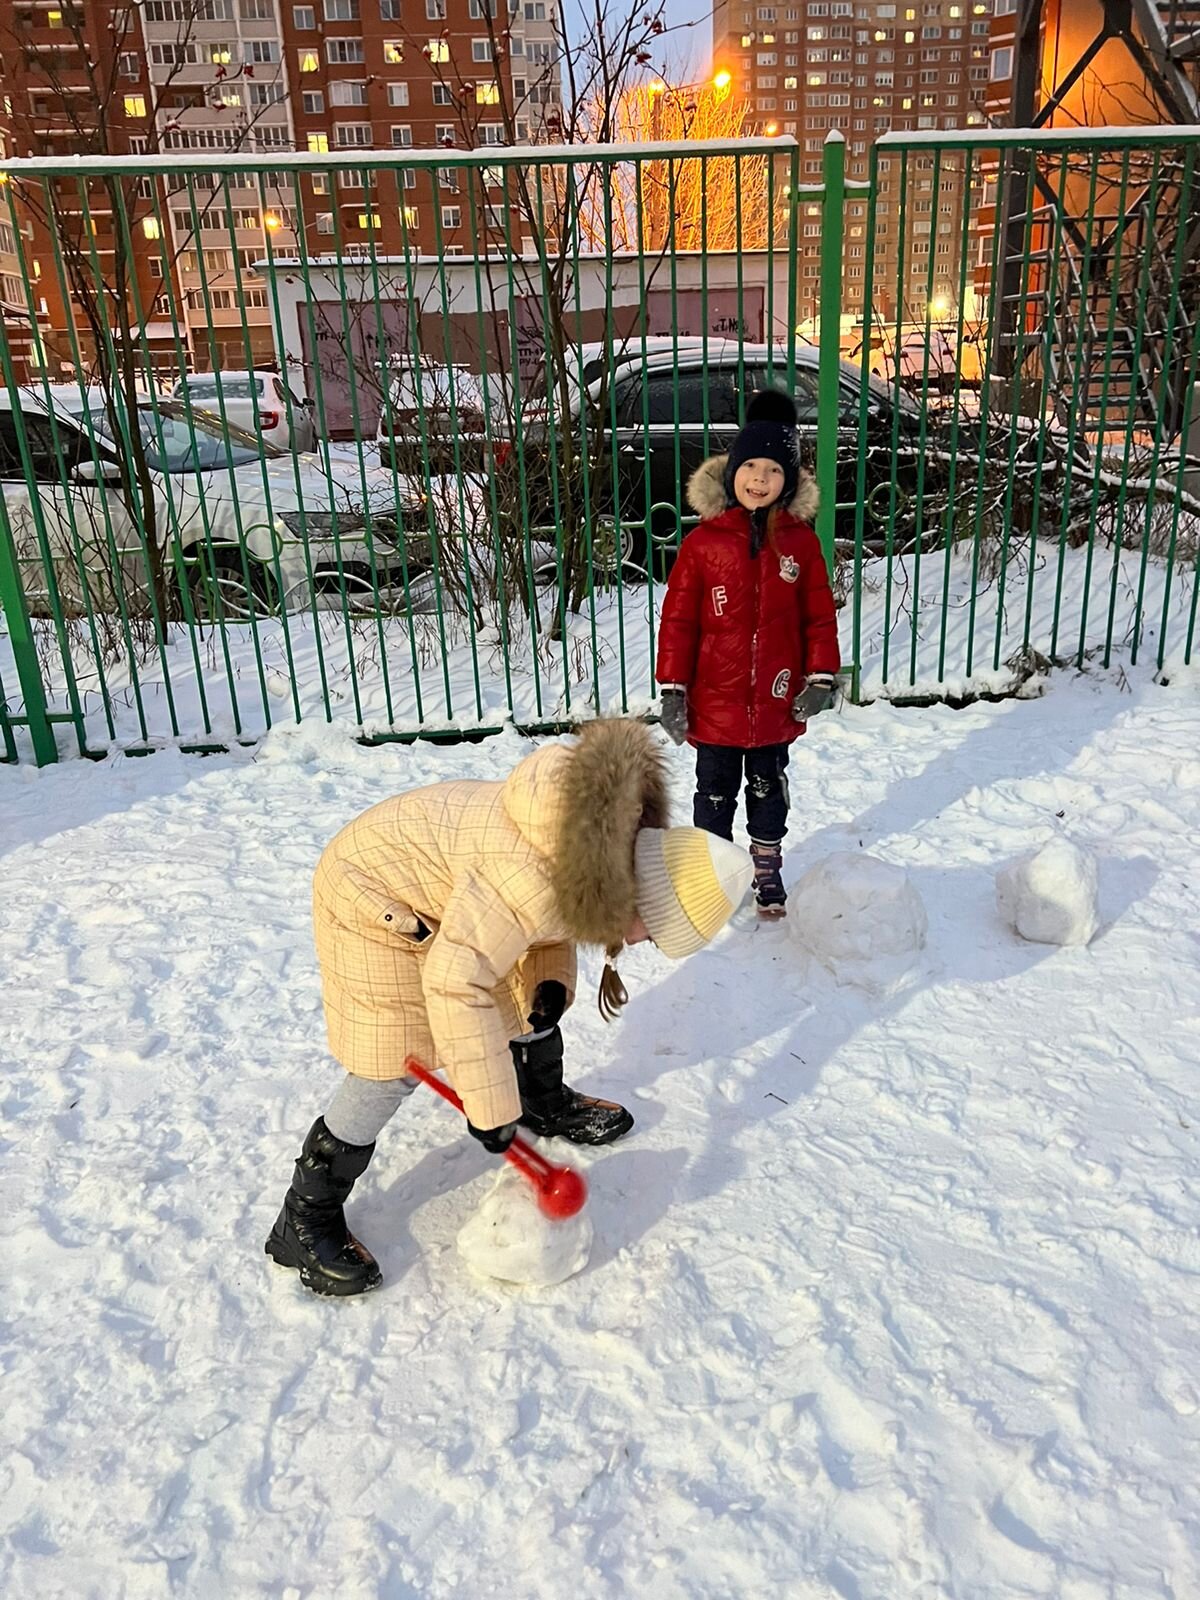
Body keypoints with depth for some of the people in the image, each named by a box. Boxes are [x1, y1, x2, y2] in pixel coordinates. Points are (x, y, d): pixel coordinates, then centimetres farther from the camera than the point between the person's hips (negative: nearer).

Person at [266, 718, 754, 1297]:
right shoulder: (534, 874, -38)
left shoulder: (616, 842, -9)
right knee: (394, 1069, -9)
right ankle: (303, 1223, 5)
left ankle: (548, 1105, 43)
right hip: (376, 896, -9)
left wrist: (553, 981, -8)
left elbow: (559, 913, 10)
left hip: (442, 882, 9)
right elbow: (454, 979, -36)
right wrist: (489, 1108, -29)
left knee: (530, 1000, 16)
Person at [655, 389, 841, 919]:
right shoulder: (703, 541, -9)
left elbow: (819, 615, 1)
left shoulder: (800, 541, -5)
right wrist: (672, 691, -8)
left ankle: (767, 869, 38)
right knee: (716, 790, 14)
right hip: (715, 700, -1)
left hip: (777, 701, 2)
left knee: (769, 788, 19)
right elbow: (678, 619, -7)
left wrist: (821, 678, -4)